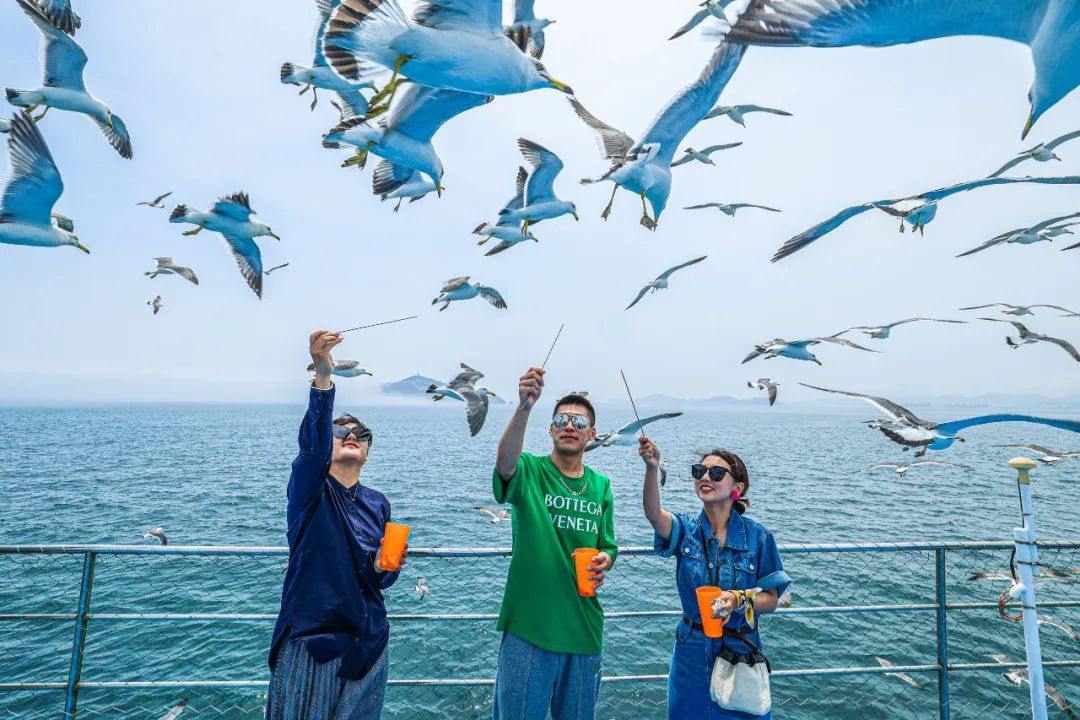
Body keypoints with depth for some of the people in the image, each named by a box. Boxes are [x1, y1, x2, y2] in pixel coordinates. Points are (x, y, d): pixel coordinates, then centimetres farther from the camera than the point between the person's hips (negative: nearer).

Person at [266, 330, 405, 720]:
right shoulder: (308, 488, -8)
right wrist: (323, 373, -44)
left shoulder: (378, 503, 4)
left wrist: (382, 566, -14)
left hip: (367, 643, 4)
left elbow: (381, 579, 10)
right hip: (309, 640, -4)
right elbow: (313, 442, -31)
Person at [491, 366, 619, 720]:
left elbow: (608, 546, 15)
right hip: (528, 626, -4)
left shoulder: (600, 485, 6)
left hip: (583, 628, 4)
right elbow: (506, 463, -33)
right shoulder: (531, 471, -9)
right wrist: (524, 406, -48)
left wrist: (604, 561, -9)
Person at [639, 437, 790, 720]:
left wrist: (739, 600, -27)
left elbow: (771, 599, -5)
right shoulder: (686, 529, -9)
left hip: (742, 653, -1)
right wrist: (652, 467, -49)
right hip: (692, 653, 2)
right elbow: (654, 514, -32)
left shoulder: (758, 537, -11)